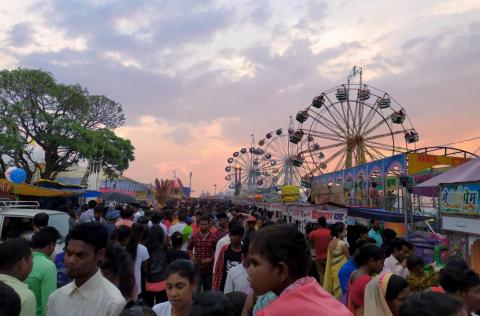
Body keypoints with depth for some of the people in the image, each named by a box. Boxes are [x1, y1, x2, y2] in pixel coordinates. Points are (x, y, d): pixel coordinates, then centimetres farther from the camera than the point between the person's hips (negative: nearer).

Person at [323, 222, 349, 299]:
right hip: (342, 268, -6)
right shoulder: (343, 244, -17)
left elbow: (329, 257, 7)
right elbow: (348, 257, -9)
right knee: (341, 288, 5)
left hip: (333, 268, 6)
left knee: (334, 286, 15)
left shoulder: (331, 243, 2)